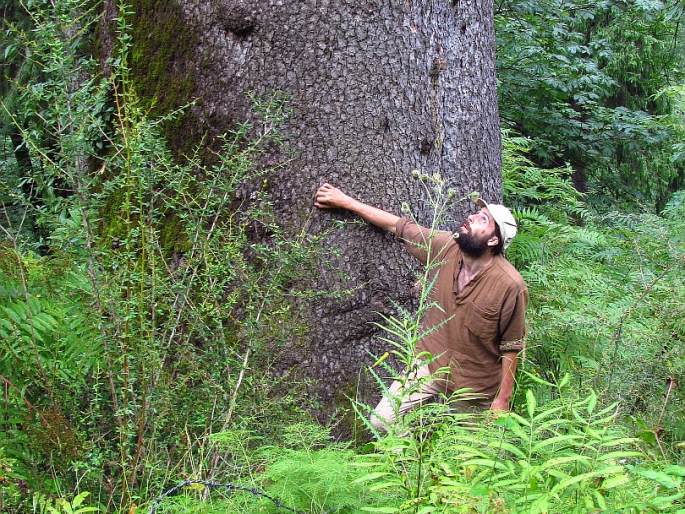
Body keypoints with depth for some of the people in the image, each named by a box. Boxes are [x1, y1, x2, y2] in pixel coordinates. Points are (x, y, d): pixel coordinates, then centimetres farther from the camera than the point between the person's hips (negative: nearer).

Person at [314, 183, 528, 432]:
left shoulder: (511, 286, -24)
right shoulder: (444, 247, -11)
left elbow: (510, 348, -15)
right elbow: (398, 225, 0)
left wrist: (503, 399, -11)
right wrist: (346, 201, 4)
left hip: (475, 383, -3)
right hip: (429, 364, 4)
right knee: (381, 421, -7)